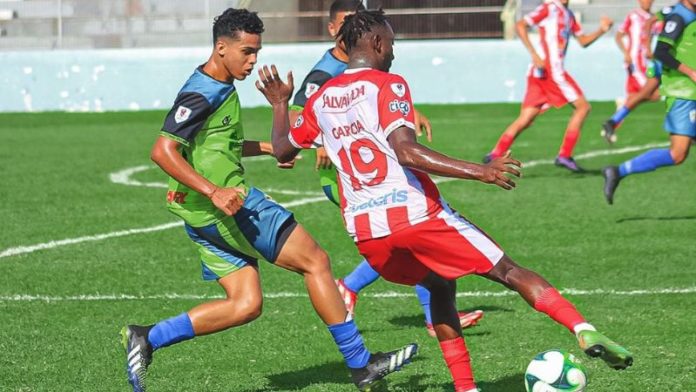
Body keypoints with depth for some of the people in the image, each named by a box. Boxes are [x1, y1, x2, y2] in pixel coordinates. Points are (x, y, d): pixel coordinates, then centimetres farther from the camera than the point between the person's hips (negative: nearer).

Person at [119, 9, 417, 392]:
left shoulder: (222, 88, 16)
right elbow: (163, 150, -22)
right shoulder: (202, 93, -15)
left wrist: (266, 147, 19)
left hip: (208, 216, 10)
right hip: (229, 207, -10)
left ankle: (145, 338, 3)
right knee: (315, 261, -3)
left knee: (245, 305, 7)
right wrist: (213, 192, -29)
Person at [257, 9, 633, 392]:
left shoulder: (321, 98, 13)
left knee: (439, 288, 26)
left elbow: (282, 149, 26)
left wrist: (279, 104, 43)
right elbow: (406, 152, -19)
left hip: (365, 231, 6)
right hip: (415, 213, -6)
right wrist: (477, 171, -23)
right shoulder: (386, 84, -5)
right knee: (509, 272, -2)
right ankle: (585, 331, -19)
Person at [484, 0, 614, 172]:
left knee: (525, 120, 3)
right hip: (549, 70, -8)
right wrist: (534, 54, -22)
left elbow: (583, 40, 26)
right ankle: (564, 156, -2)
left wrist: (601, 30, 9)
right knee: (582, 106, -1)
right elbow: (520, 25, -15)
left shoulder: (568, 14, 20)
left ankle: (495, 156, -2)